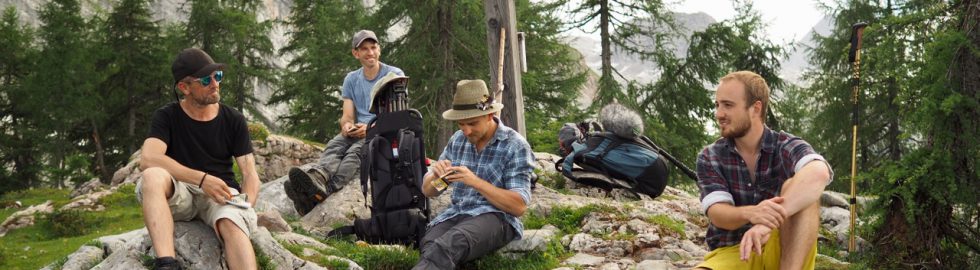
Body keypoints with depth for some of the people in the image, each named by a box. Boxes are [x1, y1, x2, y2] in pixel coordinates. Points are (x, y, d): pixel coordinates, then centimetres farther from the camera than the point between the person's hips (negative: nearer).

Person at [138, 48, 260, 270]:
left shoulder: (234, 121, 5)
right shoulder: (167, 117, 0)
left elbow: (250, 174, 1)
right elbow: (148, 159, -18)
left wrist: (246, 208, -21)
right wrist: (202, 179, -29)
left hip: (222, 194, 0)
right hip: (179, 194, 0)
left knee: (233, 225, -36)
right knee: (153, 176, -34)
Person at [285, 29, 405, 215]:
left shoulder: (395, 75, 4)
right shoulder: (351, 79, 18)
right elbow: (347, 115, 10)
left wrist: (370, 127, -20)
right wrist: (346, 125, -16)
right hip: (357, 132, 4)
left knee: (356, 150, -35)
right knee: (334, 145, -30)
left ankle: (321, 192, -61)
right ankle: (316, 176, -63)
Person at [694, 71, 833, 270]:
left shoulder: (787, 147, -5)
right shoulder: (709, 158, 2)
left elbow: (819, 173, -29)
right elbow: (718, 214, -13)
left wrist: (768, 219, -44)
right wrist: (750, 213, -38)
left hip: (785, 252, 0)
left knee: (797, 187, -26)